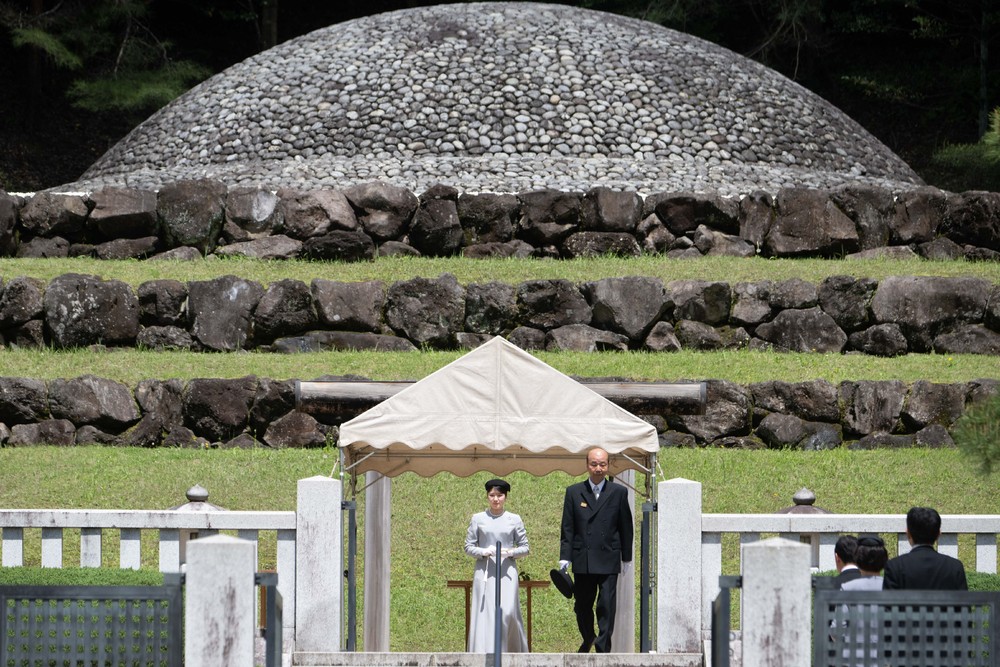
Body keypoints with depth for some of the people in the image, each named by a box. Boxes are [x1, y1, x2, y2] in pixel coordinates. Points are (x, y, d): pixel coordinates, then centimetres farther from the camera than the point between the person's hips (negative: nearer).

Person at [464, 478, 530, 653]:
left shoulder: (514, 520, 6)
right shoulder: (478, 519, 7)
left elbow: (525, 547, 9)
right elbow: (468, 546, 8)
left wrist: (510, 552, -11)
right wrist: (484, 552, -10)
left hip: (507, 572, -1)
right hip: (484, 571, 1)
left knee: (507, 612, -11)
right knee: (484, 614, -4)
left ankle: (514, 651, 7)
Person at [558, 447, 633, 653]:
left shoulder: (618, 493, 3)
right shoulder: (574, 492, 5)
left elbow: (625, 527, 7)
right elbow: (567, 529, 5)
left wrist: (626, 557, 6)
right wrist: (564, 558, -2)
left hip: (609, 560, -1)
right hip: (582, 560, 1)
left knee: (606, 606, -9)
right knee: (582, 605, 10)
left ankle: (603, 649, -6)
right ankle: (588, 639, 33)